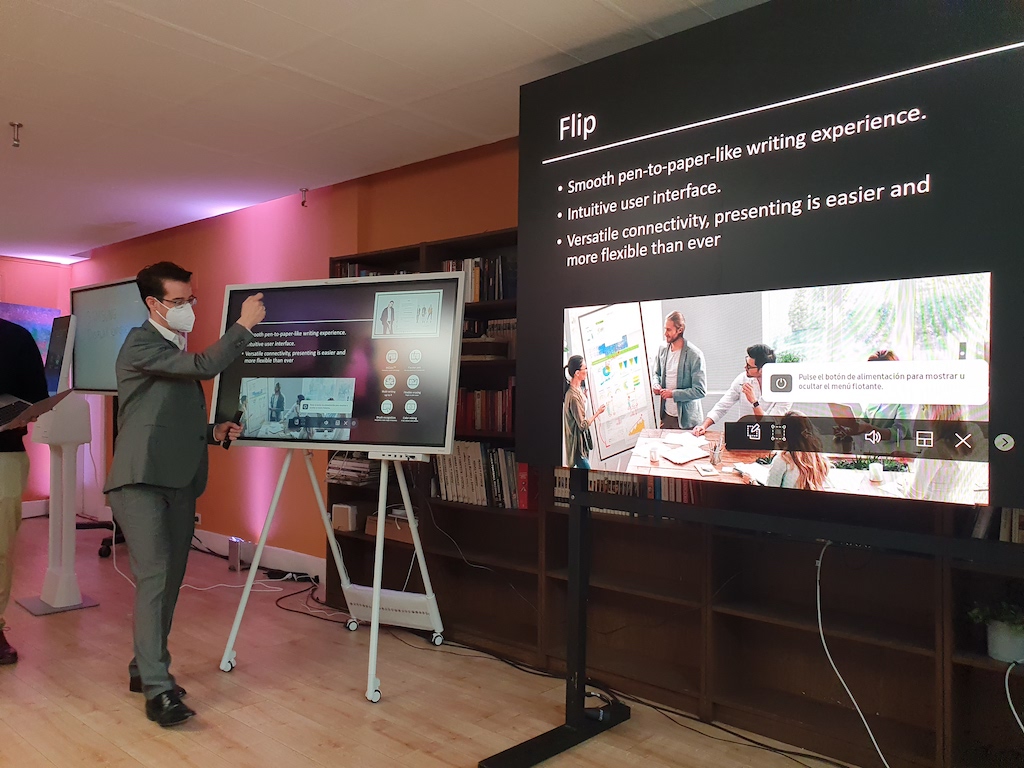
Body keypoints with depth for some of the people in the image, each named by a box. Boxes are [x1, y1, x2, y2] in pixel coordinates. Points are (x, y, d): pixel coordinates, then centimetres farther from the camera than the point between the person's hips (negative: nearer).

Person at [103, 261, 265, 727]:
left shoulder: (180, 353, 20)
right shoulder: (140, 344, -7)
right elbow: (205, 367, -22)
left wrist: (214, 432, 8)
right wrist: (244, 325, -12)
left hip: (179, 484, 8)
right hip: (141, 481, -8)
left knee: (169, 581, 11)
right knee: (153, 576, -13)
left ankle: (145, 669, 24)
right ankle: (157, 689, -11)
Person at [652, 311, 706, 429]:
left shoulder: (694, 355, -17)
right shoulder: (663, 349, 2)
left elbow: (700, 391, -18)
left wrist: (673, 393, -20)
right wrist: (656, 385, -3)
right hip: (665, 414, 5)